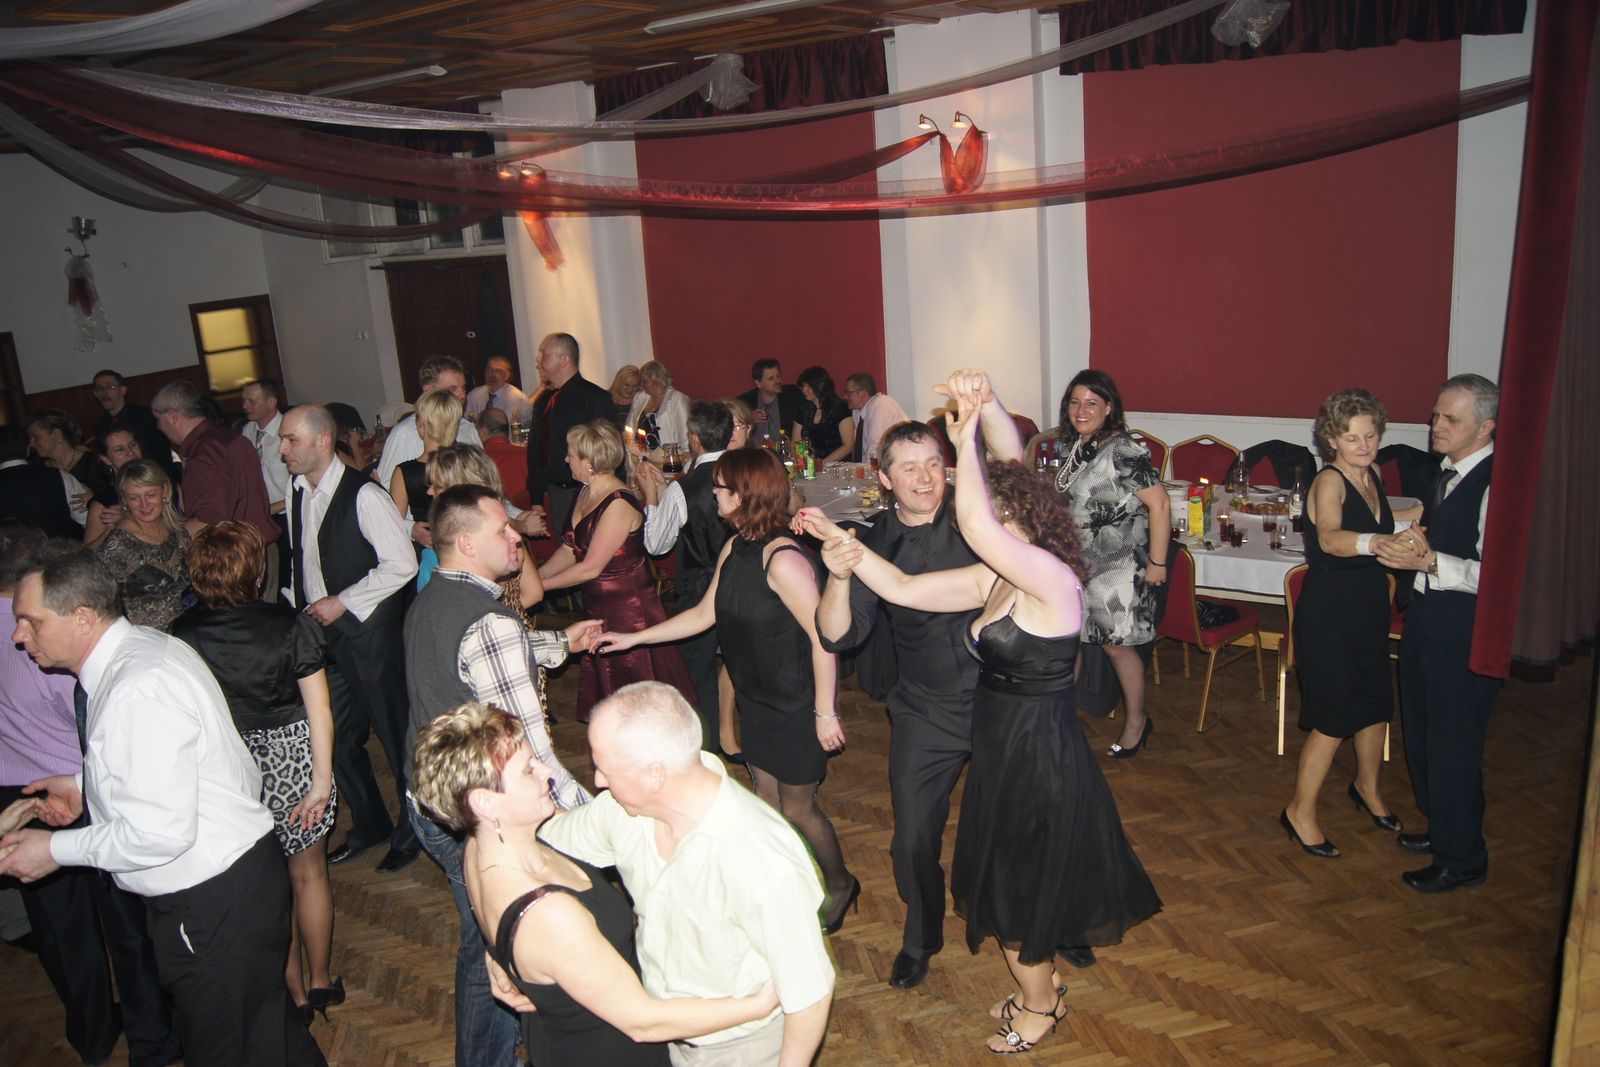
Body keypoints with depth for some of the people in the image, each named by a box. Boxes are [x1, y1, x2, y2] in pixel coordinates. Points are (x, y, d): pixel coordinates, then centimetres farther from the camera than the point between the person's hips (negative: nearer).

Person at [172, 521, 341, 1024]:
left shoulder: (184, 636, -14)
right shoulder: (291, 624, -16)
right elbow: (319, 708, -16)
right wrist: (322, 777, -9)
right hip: (292, 757, -1)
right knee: (308, 873, 19)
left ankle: (294, 989, 32)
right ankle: (320, 981, 35)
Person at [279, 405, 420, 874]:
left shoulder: (363, 495, -17)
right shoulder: (296, 491, 6)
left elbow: (401, 564, -18)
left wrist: (342, 602, -16)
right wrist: (298, 602, 7)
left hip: (370, 631, -7)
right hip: (321, 630, 7)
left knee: (396, 733, 4)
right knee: (337, 735, 15)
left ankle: (412, 829, 24)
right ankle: (369, 824, 35)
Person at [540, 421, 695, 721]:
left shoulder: (619, 504, -22)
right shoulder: (587, 494, 6)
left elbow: (591, 567, -20)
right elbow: (569, 550, 11)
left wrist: (539, 585, -12)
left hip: (629, 609, -9)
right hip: (598, 608, 9)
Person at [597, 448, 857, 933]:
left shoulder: (783, 560, -28)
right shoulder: (734, 549, -1)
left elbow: (824, 637, -26)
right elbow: (705, 613, 10)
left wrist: (825, 712, -22)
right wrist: (632, 638, 11)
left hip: (796, 706, -8)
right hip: (757, 699, 8)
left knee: (797, 807, 9)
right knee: (767, 801, 19)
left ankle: (840, 885, 33)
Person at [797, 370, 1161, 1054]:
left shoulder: (1050, 579, -24)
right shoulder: (994, 580, 1)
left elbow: (975, 523, -40)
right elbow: (905, 589, 1)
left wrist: (968, 438, -38)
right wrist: (847, 546, -8)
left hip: (1039, 760, -9)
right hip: (1004, 753, 9)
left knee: (1014, 889, 11)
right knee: (1008, 883, 24)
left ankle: (1039, 1003, 37)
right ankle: (1041, 986, 47)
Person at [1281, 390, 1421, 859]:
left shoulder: (1372, 474, 4)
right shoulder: (1328, 481, -20)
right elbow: (1330, 538, -40)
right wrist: (1376, 542, -58)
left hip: (1369, 606, 8)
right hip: (1330, 610, -8)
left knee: (1376, 700, 20)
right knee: (1334, 715, -5)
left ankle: (1367, 786, 43)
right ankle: (1300, 812, 9)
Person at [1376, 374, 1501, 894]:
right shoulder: (1449, 472, 9)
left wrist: (1429, 562, -30)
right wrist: (1415, 543, 0)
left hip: (1465, 630, -9)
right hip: (1427, 618, 10)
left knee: (1453, 743, 1)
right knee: (1422, 732, 21)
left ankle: (1462, 858, 18)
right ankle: (1442, 826, 40)